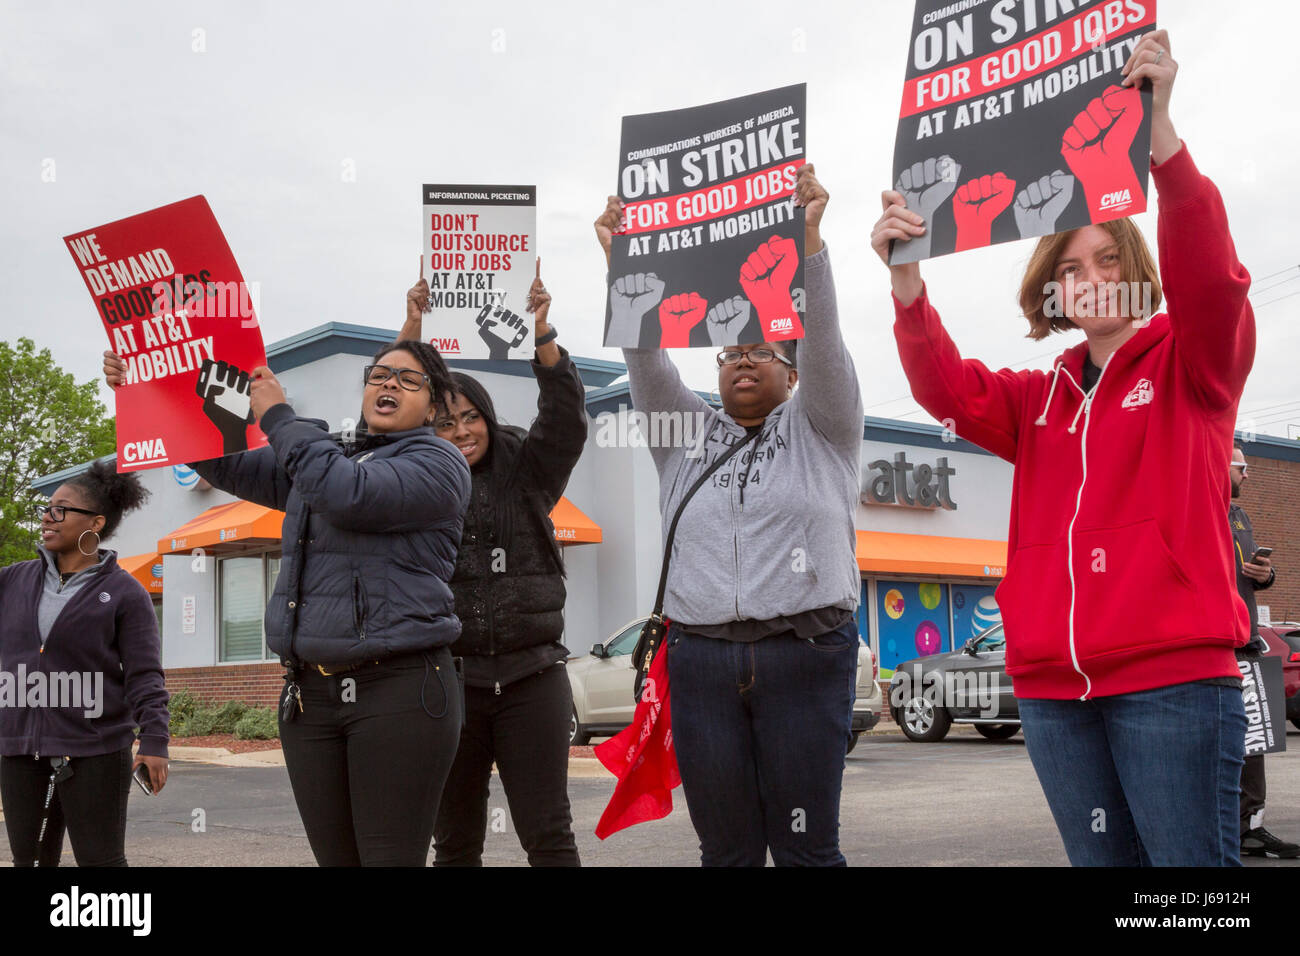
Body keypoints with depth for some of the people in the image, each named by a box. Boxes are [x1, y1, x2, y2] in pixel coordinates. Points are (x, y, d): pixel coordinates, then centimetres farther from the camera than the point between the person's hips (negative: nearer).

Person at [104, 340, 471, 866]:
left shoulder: (439, 462, -1)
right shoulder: (321, 457, 22)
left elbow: (349, 494, -17)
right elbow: (228, 465, 19)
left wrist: (279, 418, -7)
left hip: (399, 689, -6)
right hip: (311, 693, 7)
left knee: (392, 858, -8)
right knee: (336, 859, 7)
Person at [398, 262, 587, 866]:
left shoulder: (526, 474, 8)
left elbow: (565, 417, -5)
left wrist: (542, 333, -17)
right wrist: (412, 329, -12)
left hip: (531, 677, 0)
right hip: (449, 677, 1)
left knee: (549, 836, 0)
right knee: (455, 842, 8)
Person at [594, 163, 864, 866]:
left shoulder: (818, 426, 11)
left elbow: (822, 340, -3)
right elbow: (645, 355, 7)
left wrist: (808, 236, -15)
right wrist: (621, 262, -4)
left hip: (804, 655, -3)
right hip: (701, 659, 3)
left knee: (806, 847, -2)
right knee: (725, 849, 4)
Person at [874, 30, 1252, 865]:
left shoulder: (1192, 366, 6)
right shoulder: (1039, 401, 17)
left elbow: (1209, 279, -13)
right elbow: (950, 390, 1)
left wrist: (1160, 133, -26)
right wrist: (907, 280, -17)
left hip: (1173, 678, -4)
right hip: (1053, 687, 5)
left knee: (1193, 860, -6)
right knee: (1102, 858, 9)